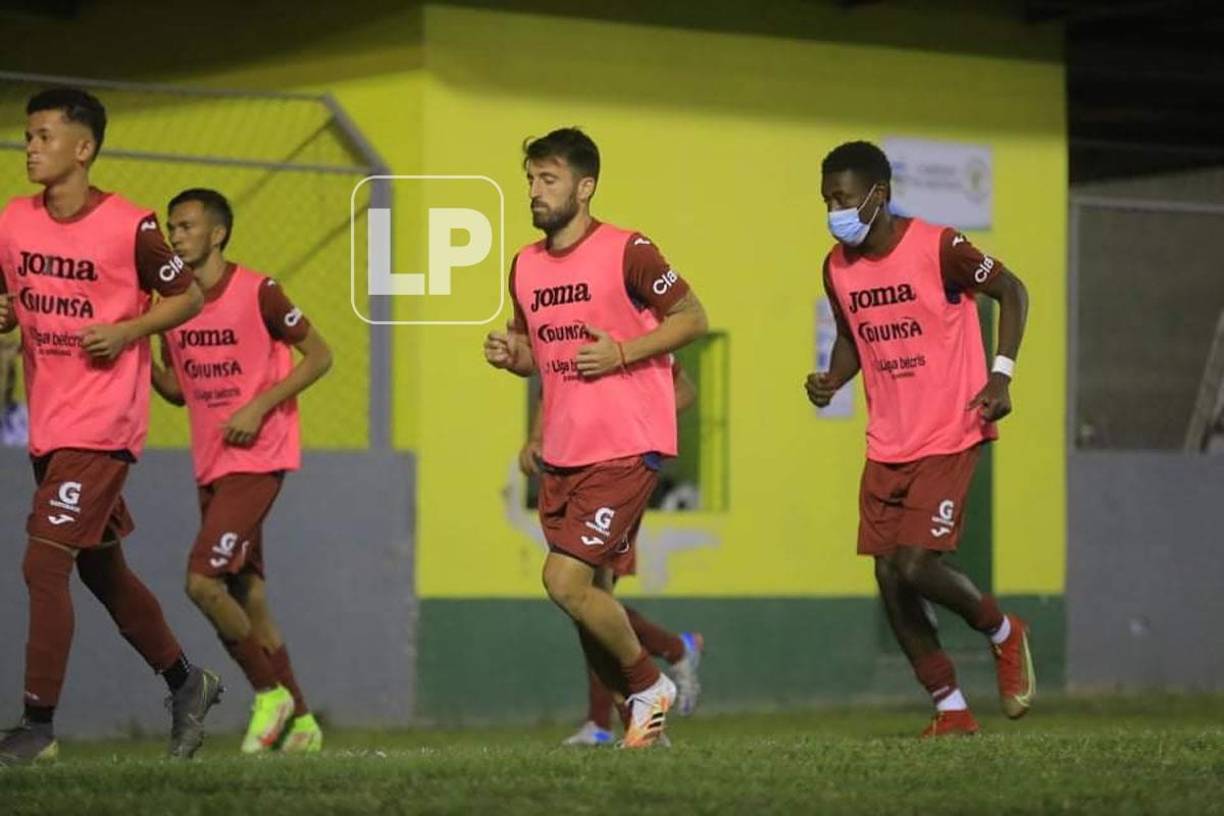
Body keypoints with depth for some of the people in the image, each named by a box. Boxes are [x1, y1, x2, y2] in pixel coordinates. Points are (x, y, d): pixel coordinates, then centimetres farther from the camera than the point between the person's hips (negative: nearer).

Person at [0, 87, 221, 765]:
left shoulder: (129, 227, -12)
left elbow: (188, 297, -1)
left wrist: (128, 331, -15)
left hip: (102, 425, -7)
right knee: (101, 569, 17)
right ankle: (185, 682, 35)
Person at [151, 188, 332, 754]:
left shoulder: (256, 293, -12)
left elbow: (319, 356, -7)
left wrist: (259, 406, -16)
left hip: (257, 461, -8)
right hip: (210, 466, 8)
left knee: (203, 581, -18)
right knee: (245, 595, 9)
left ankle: (271, 693, 0)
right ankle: (300, 722, 20)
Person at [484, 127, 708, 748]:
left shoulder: (627, 252, -9)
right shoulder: (525, 266, 12)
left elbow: (693, 318, -5)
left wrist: (622, 353, -16)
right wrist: (508, 355, 1)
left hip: (624, 450, -7)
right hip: (561, 456, 7)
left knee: (565, 581, -15)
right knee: (590, 593, 8)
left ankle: (650, 687, 5)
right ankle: (636, 707, 24)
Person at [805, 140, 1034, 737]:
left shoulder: (938, 249, -14)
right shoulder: (838, 267, 5)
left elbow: (1011, 292, -4)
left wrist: (1001, 373, -14)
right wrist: (832, 381, 0)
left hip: (950, 436, -6)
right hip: (886, 446, 6)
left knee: (916, 564, -17)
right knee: (889, 576, 1)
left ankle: (1003, 633, 12)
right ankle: (950, 706, 13)